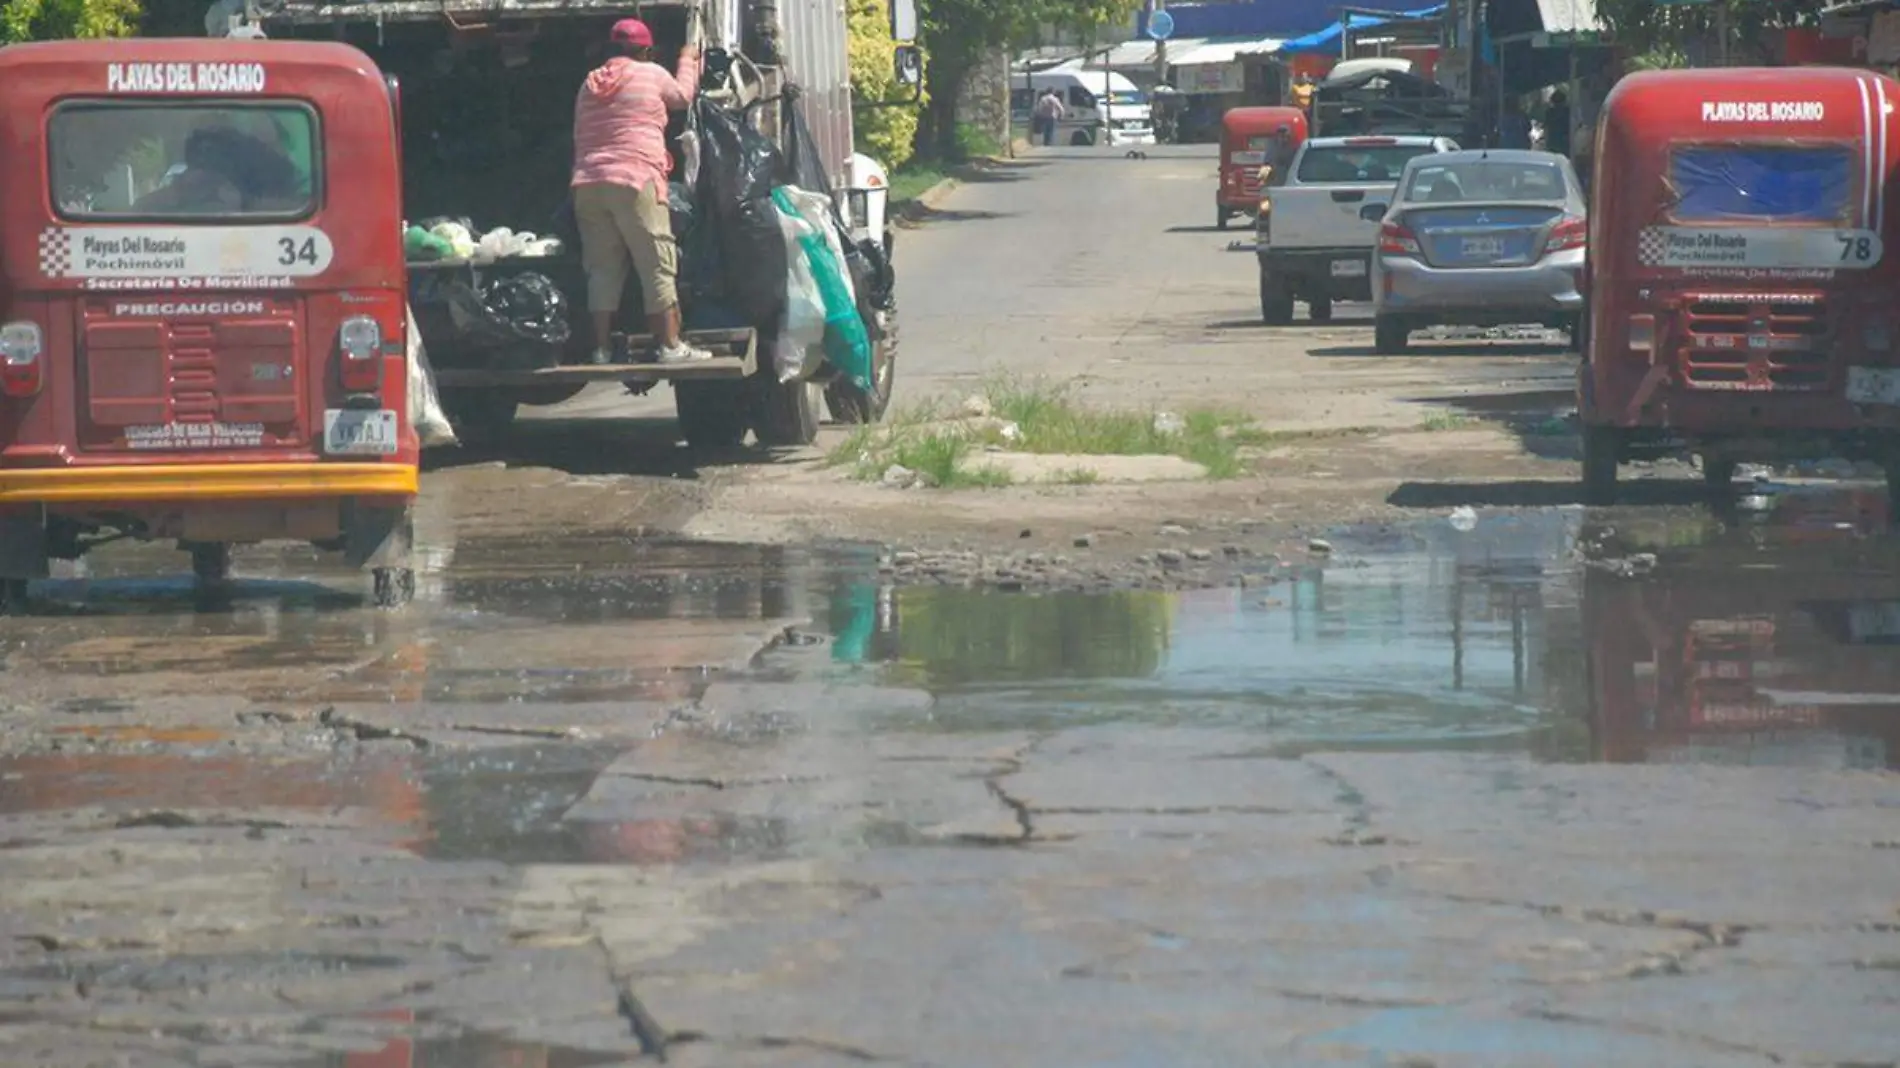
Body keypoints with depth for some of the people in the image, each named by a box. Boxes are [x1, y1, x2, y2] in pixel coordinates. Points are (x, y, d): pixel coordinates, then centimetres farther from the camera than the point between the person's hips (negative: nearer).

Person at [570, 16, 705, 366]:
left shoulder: (590, 86, 19)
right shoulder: (651, 74, 4)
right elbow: (682, 97, 22)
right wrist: (688, 60, 38)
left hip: (587, 185, 6)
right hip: (634, 182, -6)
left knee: (602, 269, 7)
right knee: (657, 266, -3)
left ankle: (602, 348, 3)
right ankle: (670, 346, -6)